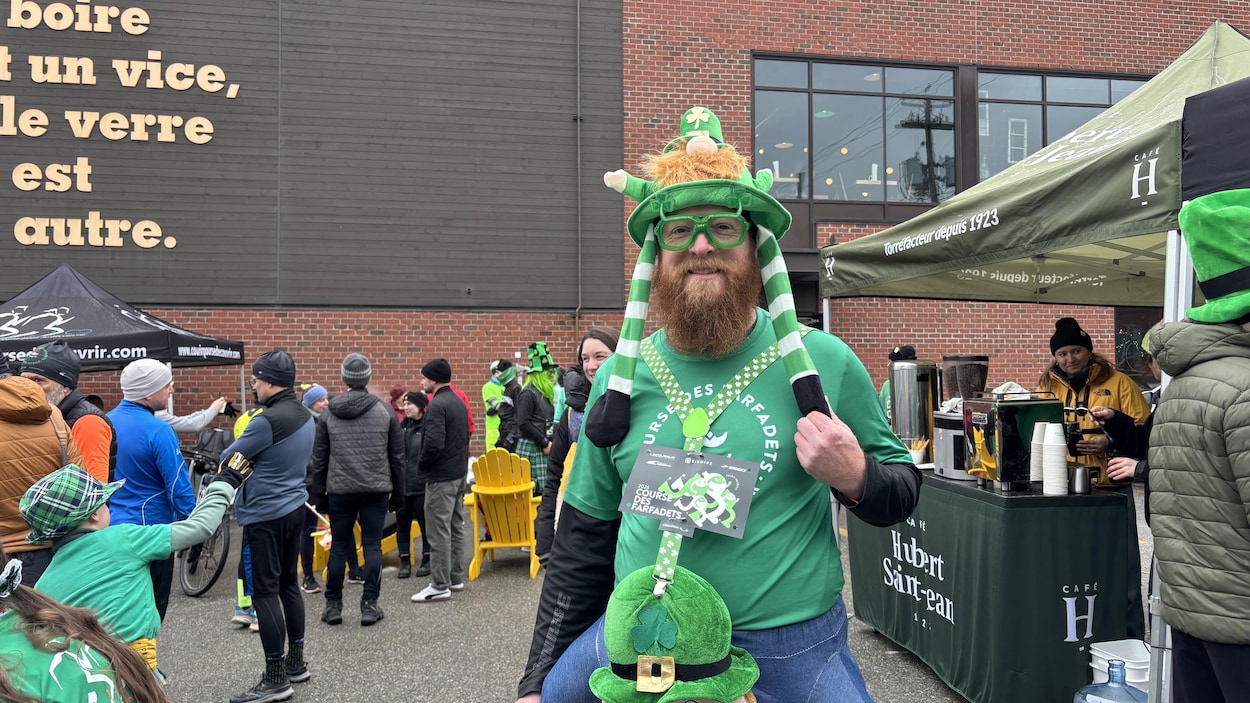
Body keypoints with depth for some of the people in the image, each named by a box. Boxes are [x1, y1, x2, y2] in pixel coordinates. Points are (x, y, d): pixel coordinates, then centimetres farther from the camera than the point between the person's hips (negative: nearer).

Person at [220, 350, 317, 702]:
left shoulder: (268, 420, -20)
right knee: (288, 585, 17)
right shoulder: (305, 416, 8)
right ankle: (296, 663, 27)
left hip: (265, 516, -9)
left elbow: (228, 458, -10)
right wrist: (250, 454, 7)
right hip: (294, 508, 9)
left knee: (264, 592, -2)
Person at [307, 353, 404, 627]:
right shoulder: (385, 412, 0)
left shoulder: (329, 415, 1)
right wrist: (398, 493, 10)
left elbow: (319, 460, 4)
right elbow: (397, 457, 2)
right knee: (372, 546, 4)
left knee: (338, 547, 9)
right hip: (377, 490, 0)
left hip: (340, 491, 1)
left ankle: (333, 605, 17)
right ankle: (370, 605, 6)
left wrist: (318, 496, 12)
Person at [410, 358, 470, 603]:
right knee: (456, 528, 15)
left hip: (440, 477, -10)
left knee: (439, 533, -3)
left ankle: (440, 587, 2)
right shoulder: (459, 402, 11)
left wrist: (421, 466, -10)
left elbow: (433, 444, -25)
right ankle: (456, 579, 24)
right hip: (459, 473, 10)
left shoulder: (437, 405, -18)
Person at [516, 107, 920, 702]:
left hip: (792, 650, -1)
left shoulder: (821, 361, -8)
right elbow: (581, 542, 7)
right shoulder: (623, 376, -1)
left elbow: (902, 491, 4)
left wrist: (855, 477, -20)